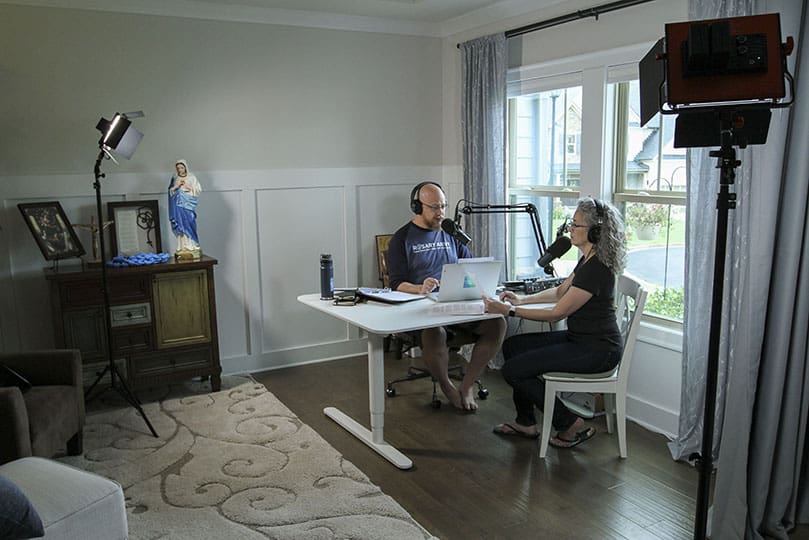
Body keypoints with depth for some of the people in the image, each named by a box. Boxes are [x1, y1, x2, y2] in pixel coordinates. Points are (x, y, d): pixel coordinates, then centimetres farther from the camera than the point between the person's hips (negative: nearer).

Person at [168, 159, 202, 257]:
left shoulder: (191, 178, 6)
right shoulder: (174, 179, 14)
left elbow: (199, 190, 1)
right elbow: (170, 191, 12)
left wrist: (188, 187, -12)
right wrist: (177, 186, -5)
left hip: (188, 205, -3)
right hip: (178, 206, 3)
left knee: (189, 225, -10)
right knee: (180, 226, -2)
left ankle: (192, 247, -9)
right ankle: (183, 248, -2)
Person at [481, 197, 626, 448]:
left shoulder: (596, 268, -24)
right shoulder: (588, 259, 7)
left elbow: (557, 313, -20)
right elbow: (560, 291, 21)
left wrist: (509, 310, -18)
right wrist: (522, 299, 9)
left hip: (597, 350, -10)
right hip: (579, 338, 10)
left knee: (513, 370, -11)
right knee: (513, 346, 10)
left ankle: (571, 425, 2)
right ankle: (526, 423, 18)